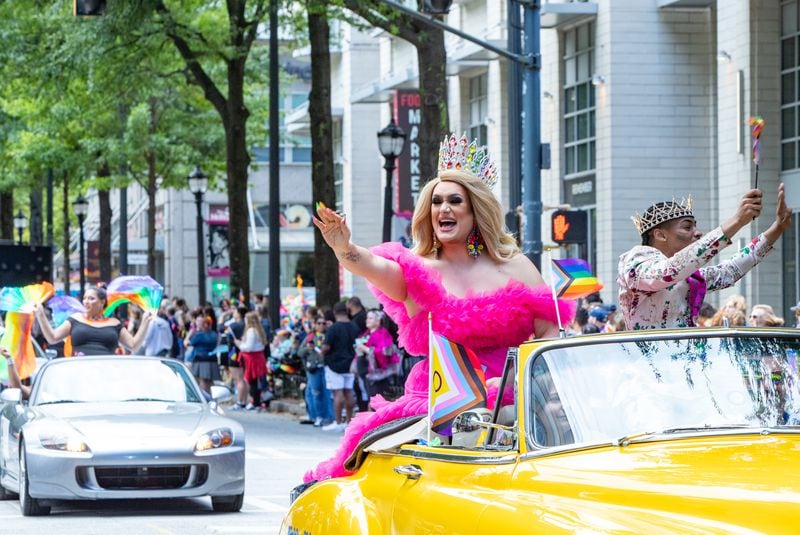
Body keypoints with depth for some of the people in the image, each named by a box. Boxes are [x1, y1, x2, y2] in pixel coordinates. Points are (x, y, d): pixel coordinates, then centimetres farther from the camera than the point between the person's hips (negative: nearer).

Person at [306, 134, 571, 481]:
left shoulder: (515, 267, 12)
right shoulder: (417, 272, 9)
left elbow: (549, 331, 8)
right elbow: (372, 265, -12)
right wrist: (344, 249, -34)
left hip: (508, 397, 0)